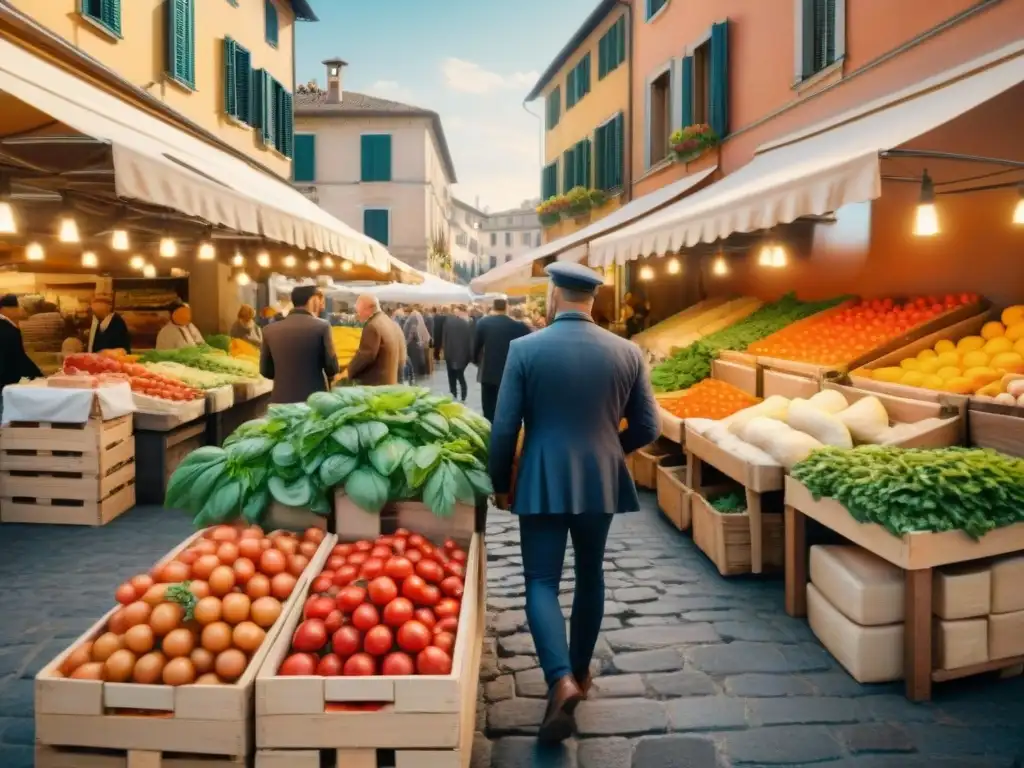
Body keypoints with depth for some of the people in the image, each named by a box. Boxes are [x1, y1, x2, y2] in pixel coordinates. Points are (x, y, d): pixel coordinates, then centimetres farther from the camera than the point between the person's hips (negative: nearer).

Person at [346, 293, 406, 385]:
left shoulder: (372, 326, -15)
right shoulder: (394, 325, 14)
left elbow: (364, 356, -20)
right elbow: (401, 358, 17)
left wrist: (348, 372, -9)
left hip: (373, 385, -10)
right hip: (391, 383, 10)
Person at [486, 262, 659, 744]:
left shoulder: (524, 349, -9)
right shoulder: (626, 352, -2)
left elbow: (504, 429, -9)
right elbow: (646, 429, 2)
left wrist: (500, 483, 6)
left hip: (542, 483, -3)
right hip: (601, 482, 3)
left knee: (542, 582, 5)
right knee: (590, 576, 20)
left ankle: (561, 680, -13)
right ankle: (580, 670, 33)